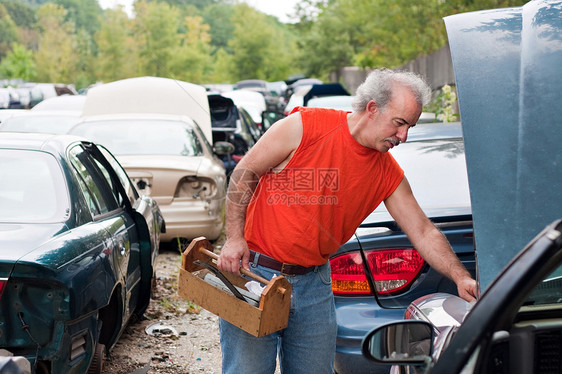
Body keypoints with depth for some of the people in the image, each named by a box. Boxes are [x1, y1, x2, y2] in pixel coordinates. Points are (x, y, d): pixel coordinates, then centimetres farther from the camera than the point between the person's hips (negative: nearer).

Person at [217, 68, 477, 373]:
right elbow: (244, 173, -6)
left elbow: (423, 233, 4)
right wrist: (235, 237, -12)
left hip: (314, 284, 5)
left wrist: (461, 278, -9)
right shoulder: (305, 127, -13)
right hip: (252, 271, -4)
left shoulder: (388, 174, 2)